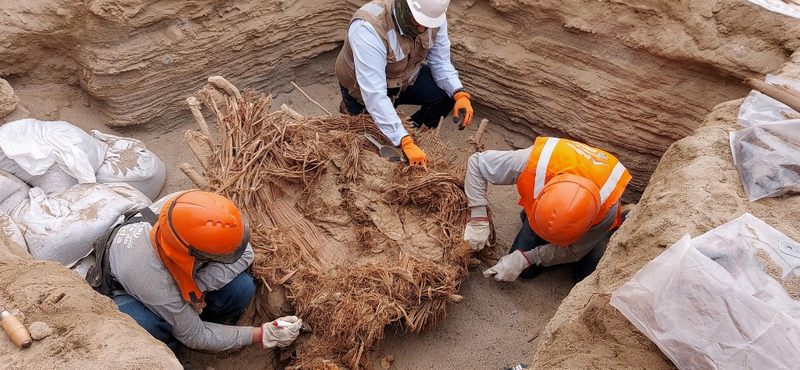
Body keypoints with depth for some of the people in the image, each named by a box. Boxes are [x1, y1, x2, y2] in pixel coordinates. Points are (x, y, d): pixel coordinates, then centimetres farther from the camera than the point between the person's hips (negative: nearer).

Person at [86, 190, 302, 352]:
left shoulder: (186, 206, -36)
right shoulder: (146, 275, -42)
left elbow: (244, 254, -20)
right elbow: (194, 336, -26)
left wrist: (198, 286, -33)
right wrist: (262, 335, -26)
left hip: (178, 280, 4)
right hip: (127, 292, -3)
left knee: (241, 289, -22)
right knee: (145, 329, -38)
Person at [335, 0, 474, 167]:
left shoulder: (433, 14, -23)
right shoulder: (369, 28, -40)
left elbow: (440, 61, -12)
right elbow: (374, 95, -43)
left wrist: (460, 94, -31)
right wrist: (405, 143, -46)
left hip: (406, 77, 5)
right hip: (364, 89, -4)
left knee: (448, 93, -17)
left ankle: (415, 128, 10)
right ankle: (350, 107, 23)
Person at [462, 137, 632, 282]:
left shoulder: (607, 208, -43)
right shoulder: (533, 163, -46)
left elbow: (573, 251, -25)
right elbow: (477, 162, -32)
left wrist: (524, 259, -33)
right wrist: (478, 220, -37)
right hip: (540, 207, 1)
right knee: (526, 271, -5)